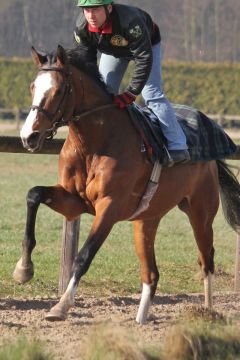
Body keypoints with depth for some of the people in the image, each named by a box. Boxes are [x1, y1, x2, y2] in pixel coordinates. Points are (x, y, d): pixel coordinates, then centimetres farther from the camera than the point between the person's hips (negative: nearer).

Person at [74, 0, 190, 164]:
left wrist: (131, 93, -43)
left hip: (147, 44, -5)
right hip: (112, 50, 5)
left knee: (152, 94, -15)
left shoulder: (129, 20, -46)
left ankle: (178, 147, -15)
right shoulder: (81, 27, -30)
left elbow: (144, 58, -42)